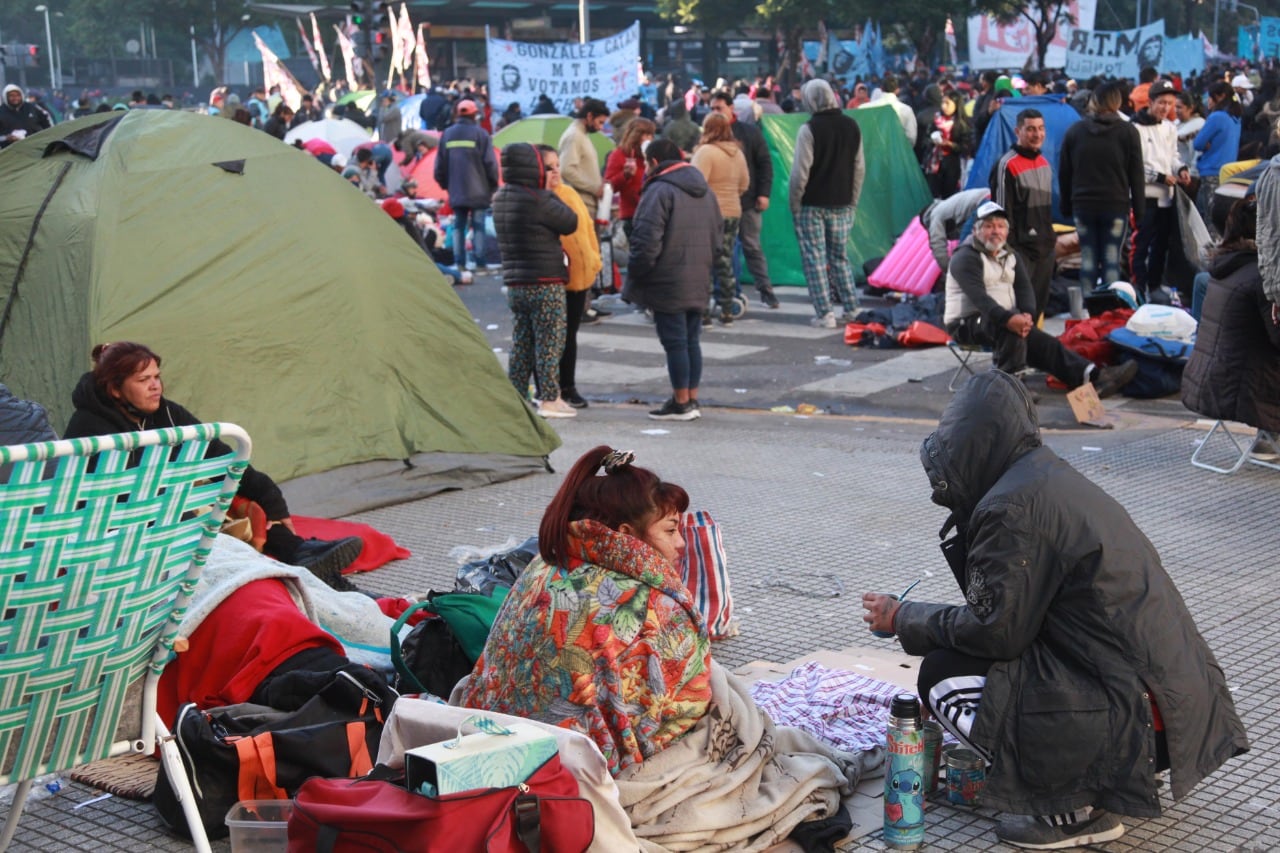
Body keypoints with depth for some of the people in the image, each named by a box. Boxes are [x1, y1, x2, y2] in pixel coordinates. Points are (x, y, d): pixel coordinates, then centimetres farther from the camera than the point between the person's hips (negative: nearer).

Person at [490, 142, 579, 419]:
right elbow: (570, 222, -9)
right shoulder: (538, 200, -18)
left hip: (515, 284, 8)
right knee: (549, 342, 1)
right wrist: (550, 193, -1)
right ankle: (549, 399, 5)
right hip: (545, 284, -8)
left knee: (521, 342, 14)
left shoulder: (500, 199, 8)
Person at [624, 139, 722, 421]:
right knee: (691, 340, 13)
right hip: (698, 283, 8)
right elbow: (718, 234, 19)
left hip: (667, 283, -8)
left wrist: (635, 274, -9)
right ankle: (692, 400, 18)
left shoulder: (660, 191, -13)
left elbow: (647, 241, -19)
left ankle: (681, 403, 2)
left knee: (675, 342, -2)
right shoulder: (704, 190, 14)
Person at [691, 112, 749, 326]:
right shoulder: (737, 152, 9)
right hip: (733, 212, 7)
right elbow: (744, 184, 16)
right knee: (725, 262, 12)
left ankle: (703, 313, -1)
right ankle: (727, 311, 14)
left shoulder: (706, 151, -15)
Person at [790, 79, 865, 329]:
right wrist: (852, 202, 15)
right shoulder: (851, 126, 6)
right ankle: (852, 309, 17)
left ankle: (825, 314, -4)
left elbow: (800, 172, -14)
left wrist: (794, 204, -4)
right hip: (842, 204, 6)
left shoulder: (809, 129, -13)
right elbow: (859, 168, 9)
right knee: (840, 256, 17)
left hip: (813, 205, -5)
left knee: (815, 258, 0)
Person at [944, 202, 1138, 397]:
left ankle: (1092, 376, -28)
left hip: (1001, 321, 7)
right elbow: (978, 296, -26)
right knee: (1010, 329, -37)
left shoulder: (1009, 256, 16)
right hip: (967, 323, -7)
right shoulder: (966, 257, -10)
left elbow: (1024, 289, 2)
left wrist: (1027, 315, -21)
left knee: (1042, 342, -16)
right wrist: (1008, 319, -41)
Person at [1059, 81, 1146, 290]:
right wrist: (1139, 209, 5)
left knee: (1088, 258, 6)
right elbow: (1136, 175, -1)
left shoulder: (1074, 131, 5)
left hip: (1082, 205, 2)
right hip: (1116, 205, -2)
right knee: (1112, 258, 0)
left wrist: (1065, 206, 15)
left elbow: (1064, 173, 8)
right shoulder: (1128, 132, -1)